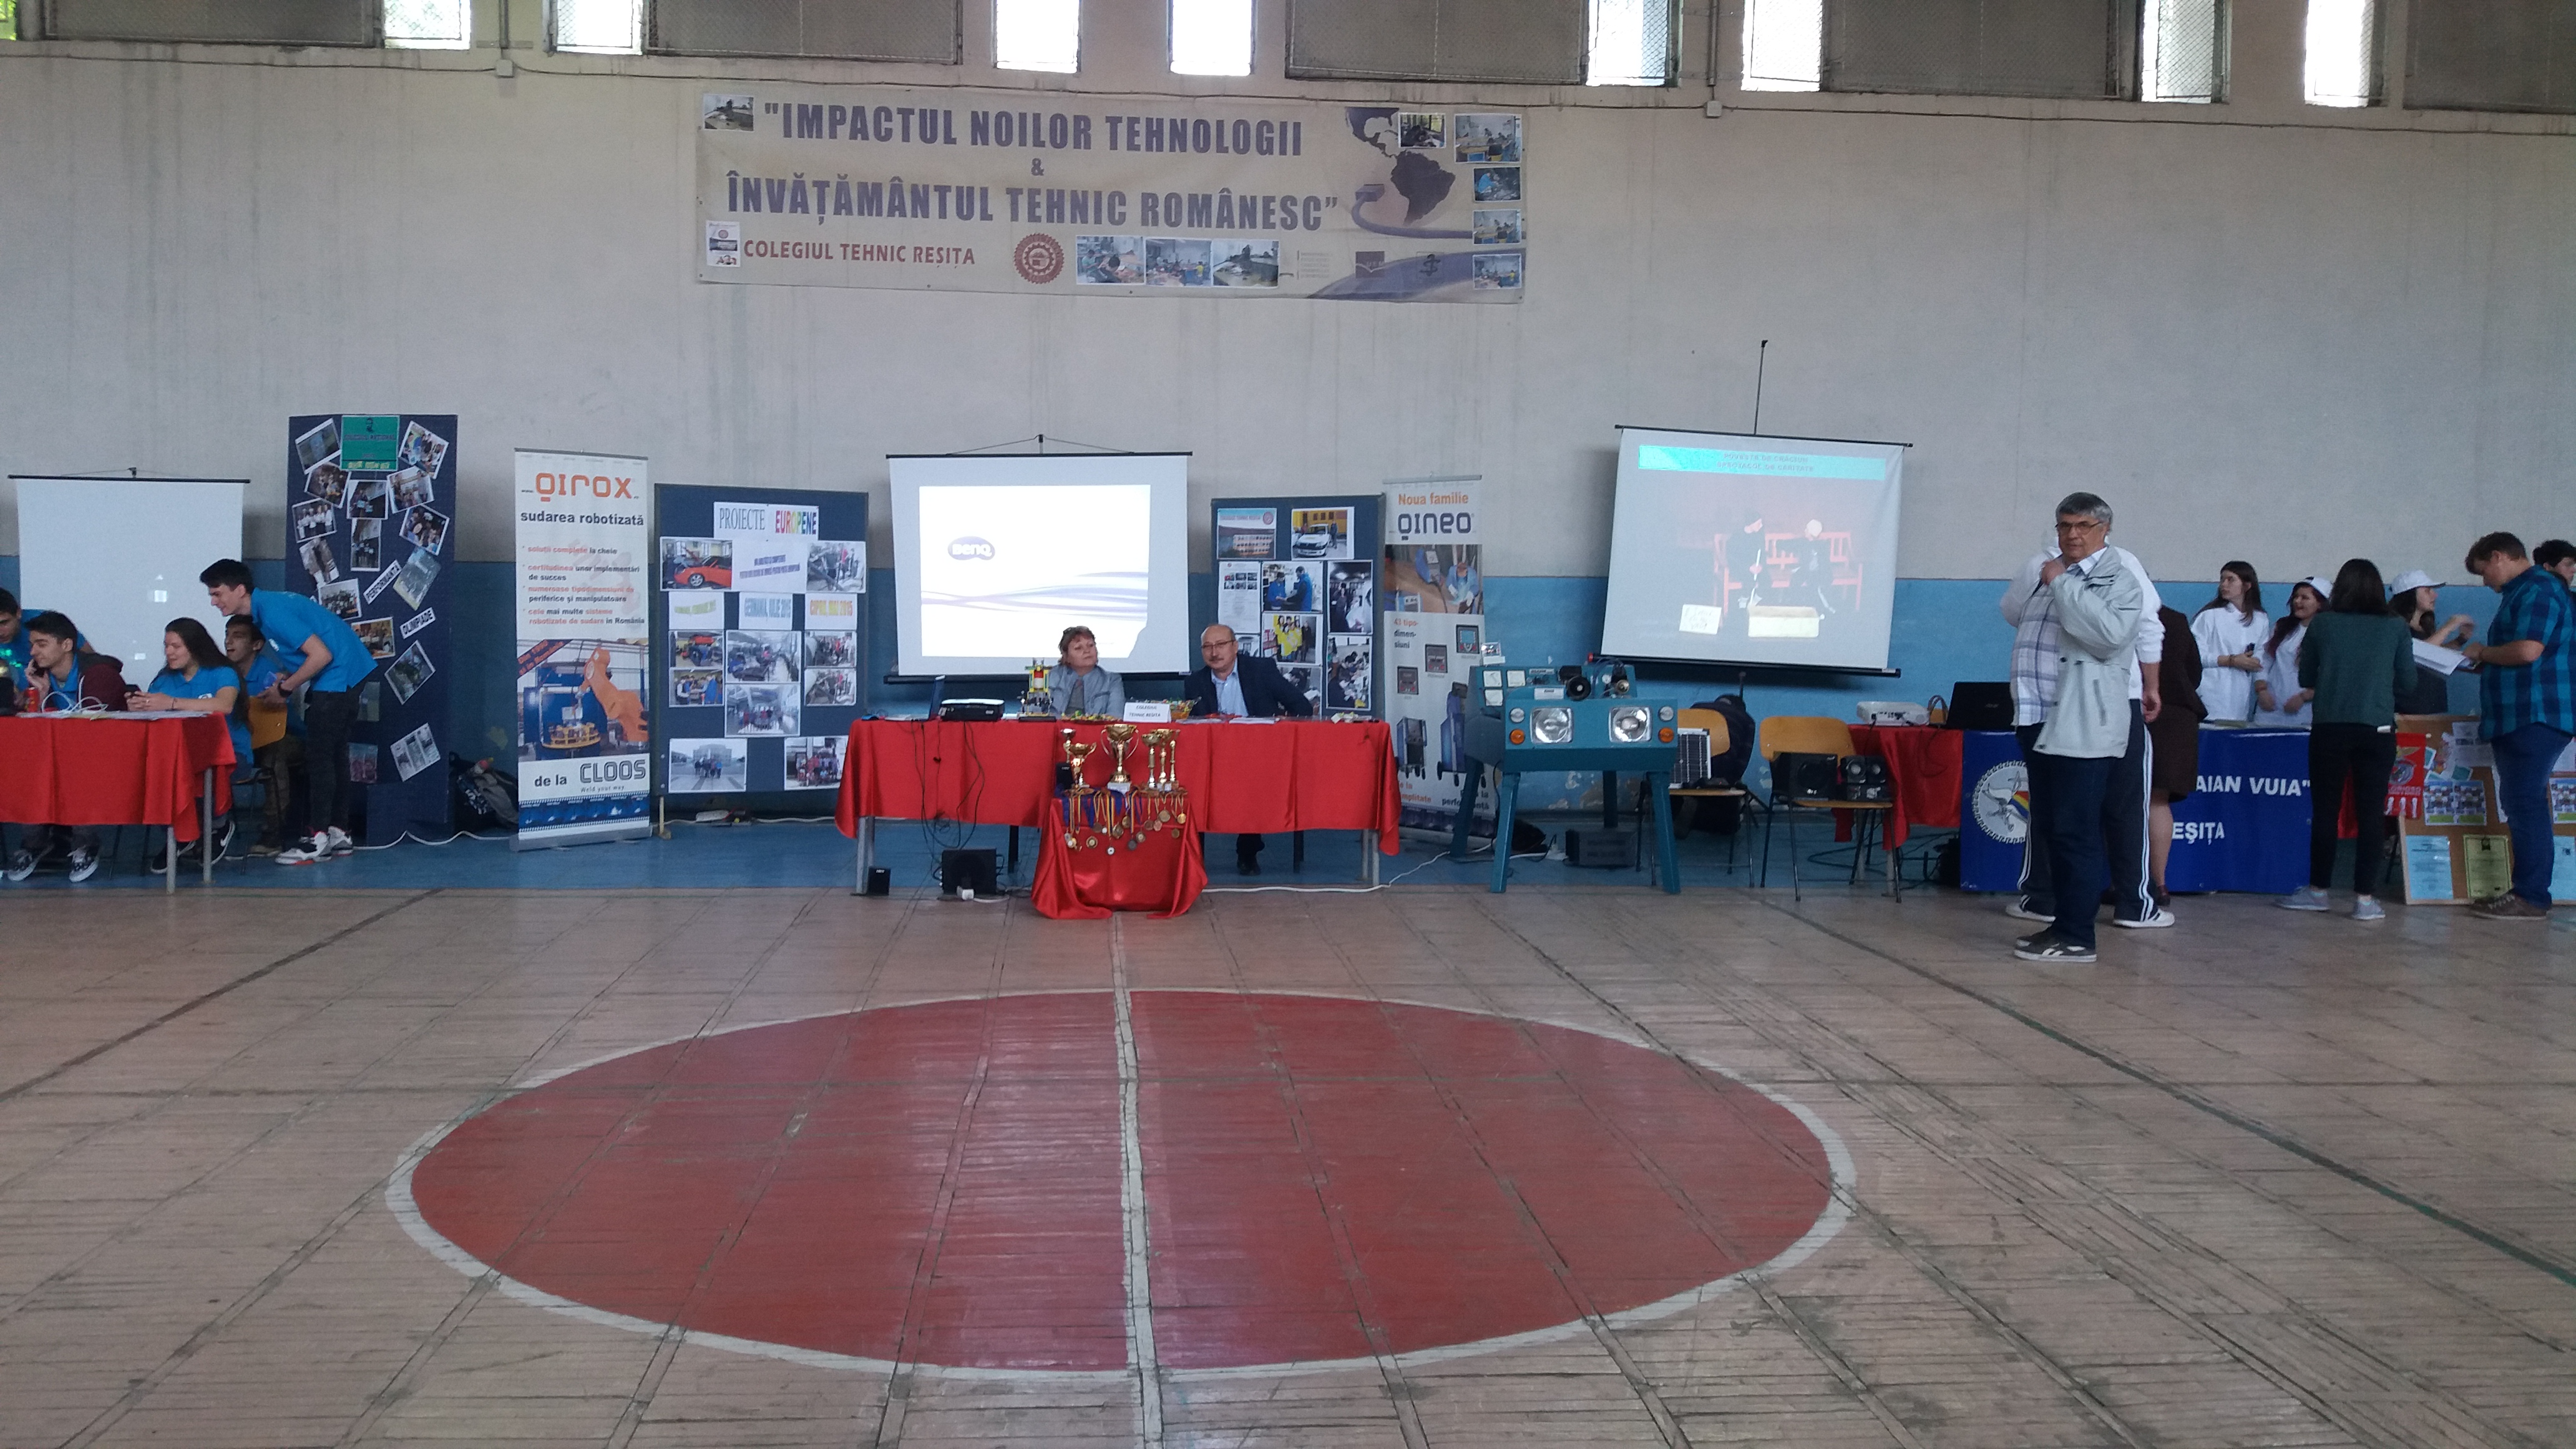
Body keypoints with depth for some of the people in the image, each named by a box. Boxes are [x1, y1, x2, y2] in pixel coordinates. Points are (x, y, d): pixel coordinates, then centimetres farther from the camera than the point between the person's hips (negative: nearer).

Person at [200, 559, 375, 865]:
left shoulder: (272, 611, -19)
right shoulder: (265, 607, 11)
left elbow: (321, 655, -24)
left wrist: (285, 687, -13)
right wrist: (285, 683, 8)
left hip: (339, 676, -11)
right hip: (348, 676, 11)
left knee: (319, 756, -8)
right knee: (334, 754, 14)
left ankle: (320, 839, -5)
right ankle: (338, 833, 20)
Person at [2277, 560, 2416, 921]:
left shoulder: (2321, 625, 2)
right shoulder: (2396, 627, 2)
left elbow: (2305, 679, 10)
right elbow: (2407, 681, 9)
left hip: (2329, 727, 0)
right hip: (2377, 729, 0)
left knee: (2325, 810, 8)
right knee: (2371, 813, 1)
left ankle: (2318, 889, 18)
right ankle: (2365, 898, 0)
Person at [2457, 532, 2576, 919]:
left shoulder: (2537, 591, -12)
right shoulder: (2523, 592, 21)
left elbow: (2528, 650, -23)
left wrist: (2483, 652, -8)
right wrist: (2485, 664, 12)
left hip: (2535, 717, -11)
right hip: (2519, 717, 11)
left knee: (2525, 804, -10)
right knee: (2519, 804, 11)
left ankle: (2532, 898, -9)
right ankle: (2526, 891, 14)